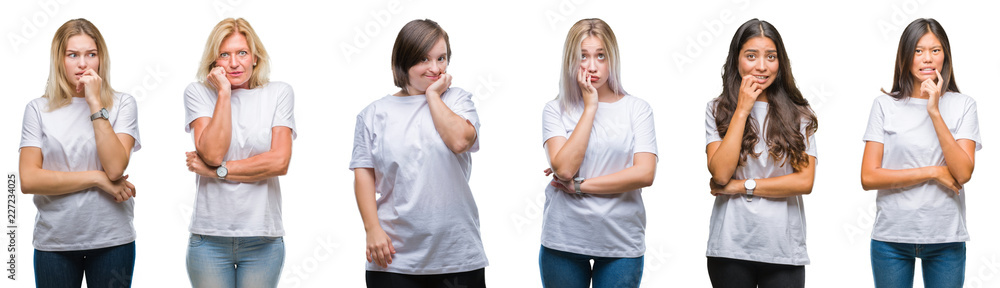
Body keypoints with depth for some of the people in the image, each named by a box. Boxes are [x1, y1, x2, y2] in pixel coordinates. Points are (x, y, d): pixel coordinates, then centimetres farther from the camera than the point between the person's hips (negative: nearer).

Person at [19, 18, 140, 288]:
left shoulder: (122, 104, 1)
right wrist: (98, 179, -10)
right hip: (53, 242, 0)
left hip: (112, 241, 0)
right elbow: (28, 180, -7)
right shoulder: (38, 109, 3)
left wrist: (96, 103, -12)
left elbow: (116, 167, -13)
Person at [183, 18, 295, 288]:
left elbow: (280, 162, -7)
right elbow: (212, 153, -12)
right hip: (209, 238, 0)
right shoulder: (198, 93, 3)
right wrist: (224, 93, -10)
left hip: (263, 239, 0)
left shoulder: (279, 93, 4)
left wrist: (218, 171, -10)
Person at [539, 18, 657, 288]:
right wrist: (590, 106, -10)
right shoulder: (556, 110, 2)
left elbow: (645, 173, -9)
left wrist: (579, 185, -9)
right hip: (564, 241, 0)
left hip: (621, 244, 0)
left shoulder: (637, 109, 3)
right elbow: (564, 168, -13)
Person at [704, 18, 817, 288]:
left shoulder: (799, 115, 5)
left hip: (784, 249, 1)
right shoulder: (717, 111, 3)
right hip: (731, 247, -1)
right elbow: (721, 173, -10)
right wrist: (742, 111, -9)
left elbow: (805, 182, -4)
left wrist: (742, 186, -8)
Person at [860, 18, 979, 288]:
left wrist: (935, 112, -13)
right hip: (891, 237, 0)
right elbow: (868, 177, -6)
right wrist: (933, 172, -9)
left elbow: (963, 173, -10)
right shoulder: (885, 105, 1)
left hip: (946, 238, 0)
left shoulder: (963, 106, 2)